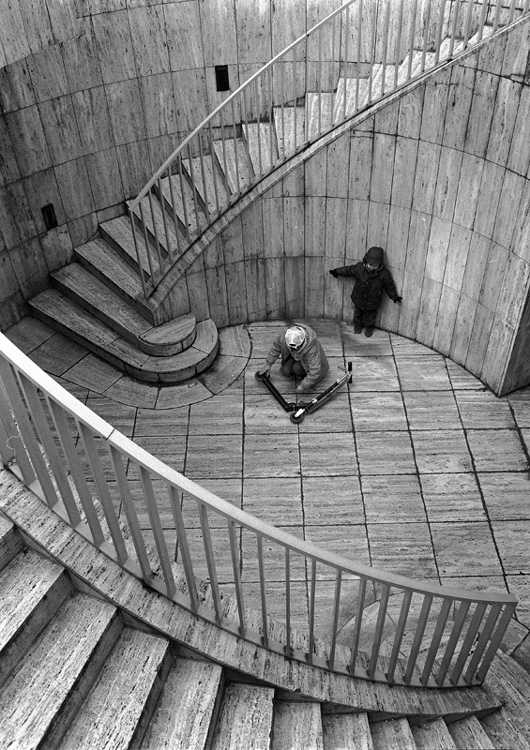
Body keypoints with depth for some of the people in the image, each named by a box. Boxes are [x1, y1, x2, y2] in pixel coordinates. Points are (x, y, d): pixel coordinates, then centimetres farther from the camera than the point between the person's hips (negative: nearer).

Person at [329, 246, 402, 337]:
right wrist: (336, 271, 5)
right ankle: (357, 326, 56)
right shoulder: (359, 267, -24)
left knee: (370, 316, 25)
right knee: (357, 314, 27)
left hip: (372, 303, -2)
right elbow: (348, 270, -5)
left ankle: (369, 327, 54)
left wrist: (395, 297, -4)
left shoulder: (384, 274, -28)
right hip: (358, 299, 2)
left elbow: (389, 286, -13)